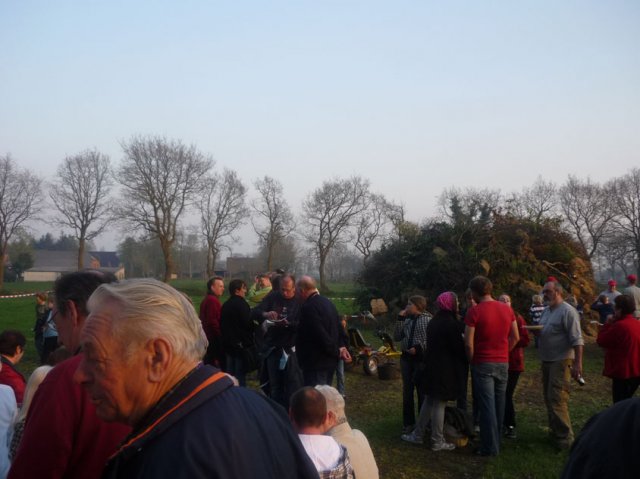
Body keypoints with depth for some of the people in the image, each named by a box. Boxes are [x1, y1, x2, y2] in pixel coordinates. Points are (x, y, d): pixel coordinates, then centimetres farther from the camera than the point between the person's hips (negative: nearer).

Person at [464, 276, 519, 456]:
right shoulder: (507, 309, 3)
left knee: (487, 406, 0)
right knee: (499, 404, 14)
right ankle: (496, 441, 24)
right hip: (503, 363, 5)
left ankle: (490, 447, 3)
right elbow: (515, 337, 8)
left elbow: (469, 343, -14)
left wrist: (472, 361, 0)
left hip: (483, 364, -5)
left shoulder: (475, 312, -13)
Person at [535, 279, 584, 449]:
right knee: (549, 399, 14)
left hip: (561, 361, -9)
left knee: (557, 401, -11)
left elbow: (577, 339, -17)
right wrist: (536, 332, 0)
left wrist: (578, 364, -21)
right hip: (546, 361, 9)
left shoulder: (567, 311, -13)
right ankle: (555, 431, 25)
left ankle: (565, 437, -2)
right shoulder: (547, 311, 14)